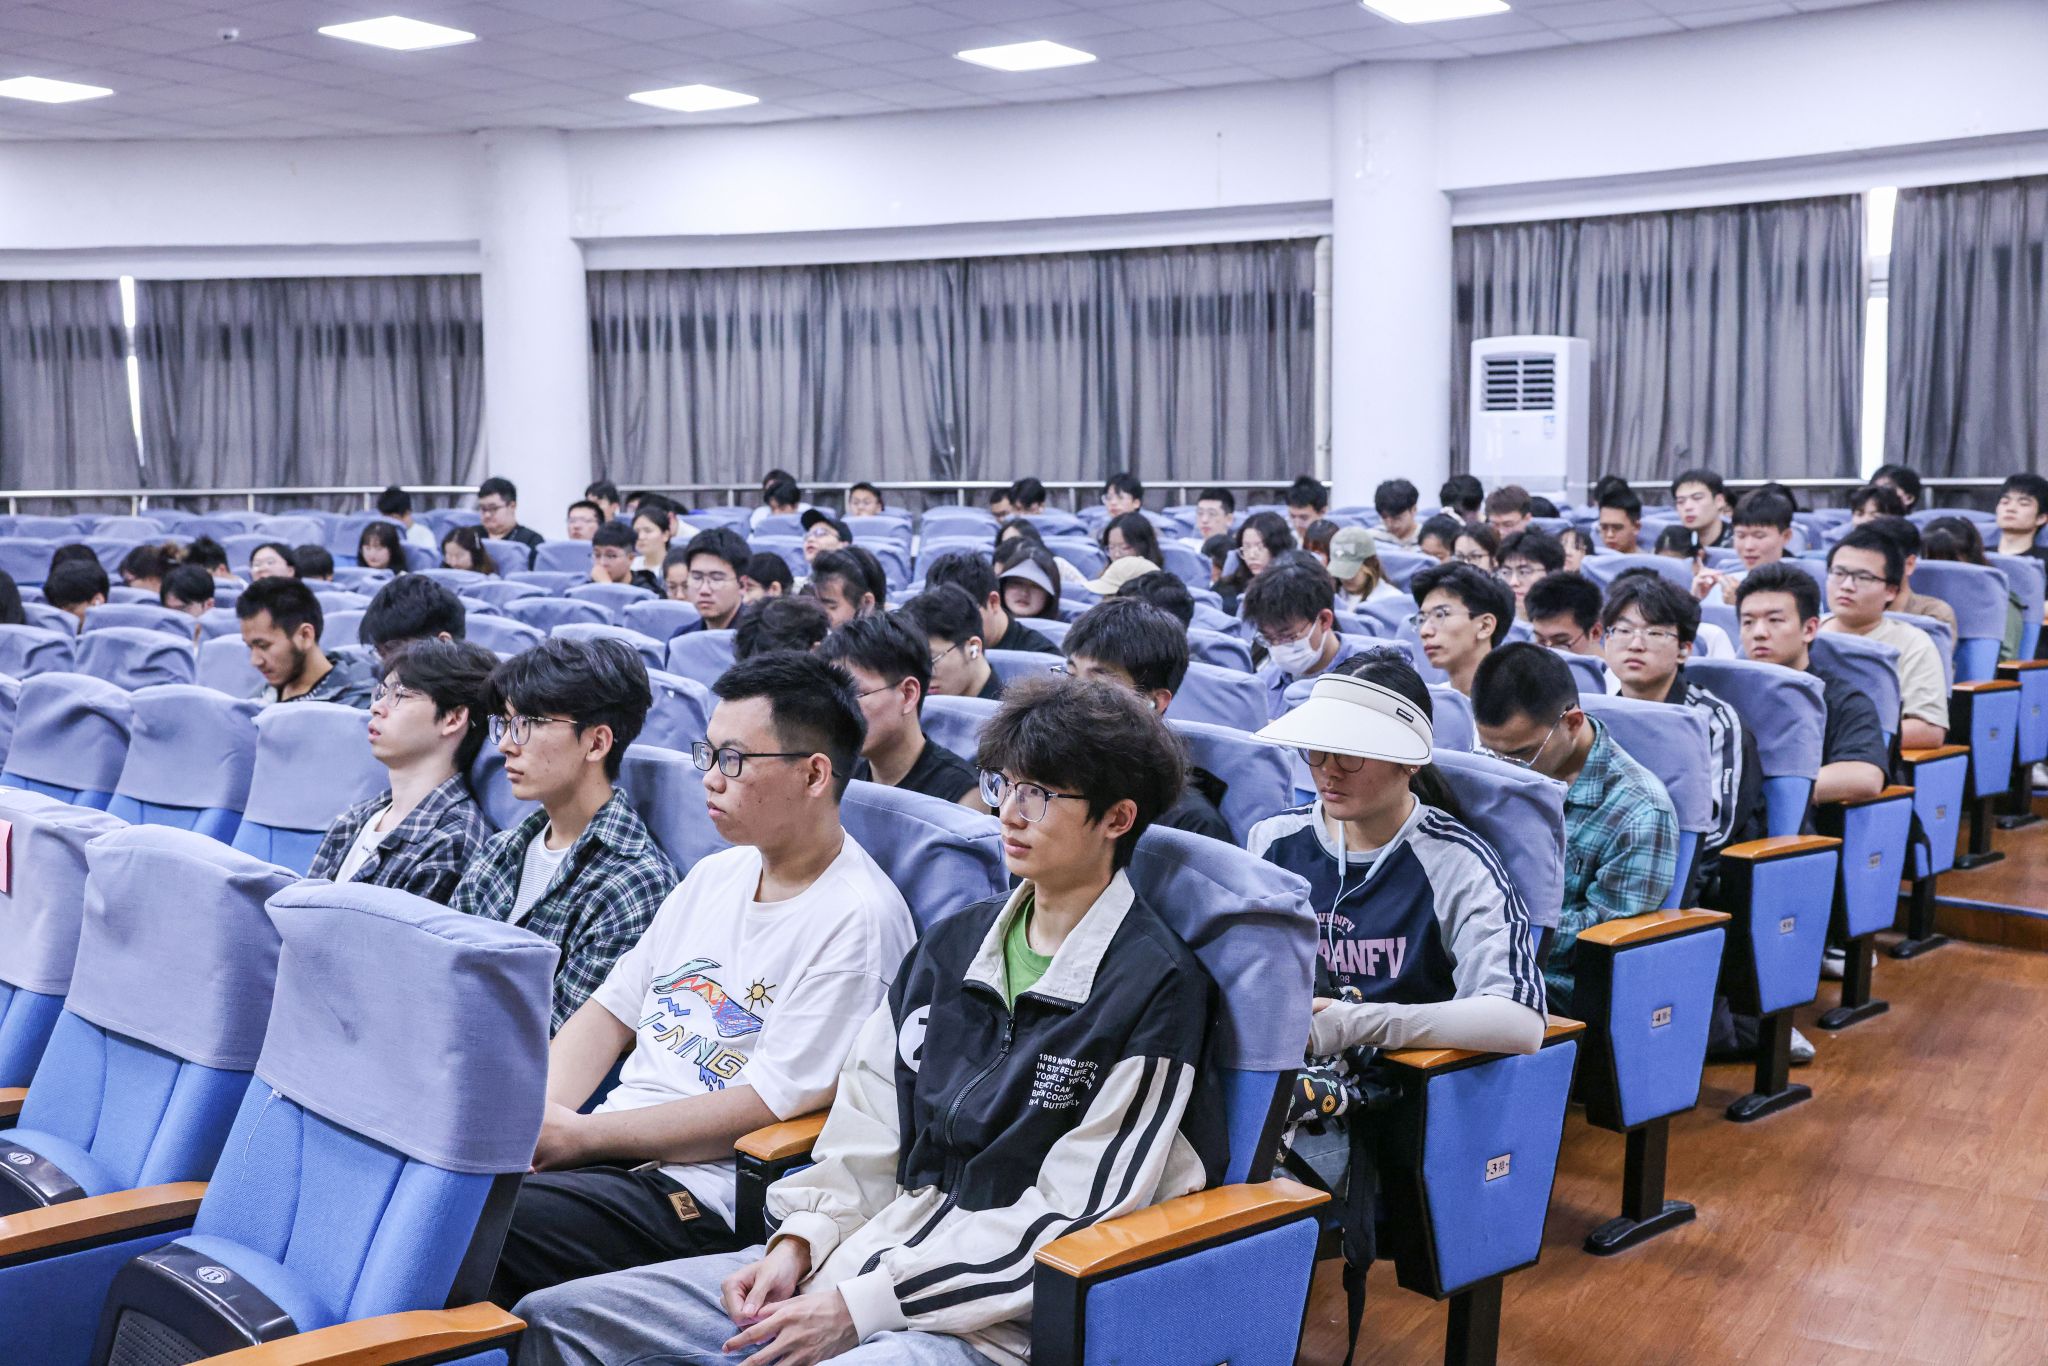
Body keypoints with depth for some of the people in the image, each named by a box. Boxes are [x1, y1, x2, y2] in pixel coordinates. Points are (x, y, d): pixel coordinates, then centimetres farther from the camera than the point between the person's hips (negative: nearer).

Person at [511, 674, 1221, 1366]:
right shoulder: (954, 943, 14)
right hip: (859, 1250, 7)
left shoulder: (1155, 988, -9)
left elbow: (1070, 1218, -13)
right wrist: (801, 1242, -4)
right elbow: (868, 1121, 13)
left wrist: (861, 1303, -15)